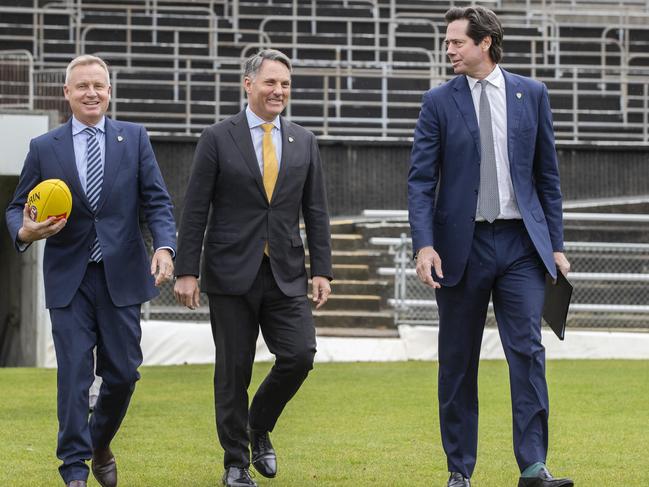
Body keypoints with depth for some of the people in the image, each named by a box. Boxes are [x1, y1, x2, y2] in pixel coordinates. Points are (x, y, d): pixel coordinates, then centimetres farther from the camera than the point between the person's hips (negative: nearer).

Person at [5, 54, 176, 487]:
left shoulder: (134, 138, 6)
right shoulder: (44, 148, 5)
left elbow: (157, 201, 0)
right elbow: (17, 207, 9)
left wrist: (165, 247, -17)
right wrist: (25, 232, -15)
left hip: (121, 276, 1)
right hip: (68, 277, -1)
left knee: (123, 373, 5)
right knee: (74, 374, -5)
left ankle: (100, 445, 31)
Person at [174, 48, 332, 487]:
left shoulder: (304, 143, 9)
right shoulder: (218, 139, -1)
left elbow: (316, 212, 10)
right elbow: (195, 212, -2)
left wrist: (322, 270, 3)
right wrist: (187, 271, -7)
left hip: (286, 274, 3)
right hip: (232, 273, -3)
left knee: (300, 355, -9)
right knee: (233, 370, 1)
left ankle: (259, 427, 18)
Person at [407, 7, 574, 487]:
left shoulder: (531, 94, 6)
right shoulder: (439, 102, 2)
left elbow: (548, 174, 10)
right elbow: (421, 180, -2)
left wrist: (556, 245, 6)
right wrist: (425, 245, -14)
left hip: (520, 243, 0)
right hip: (462, 245, 0)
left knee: (528, 352, -10)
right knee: (458, 363, 5)